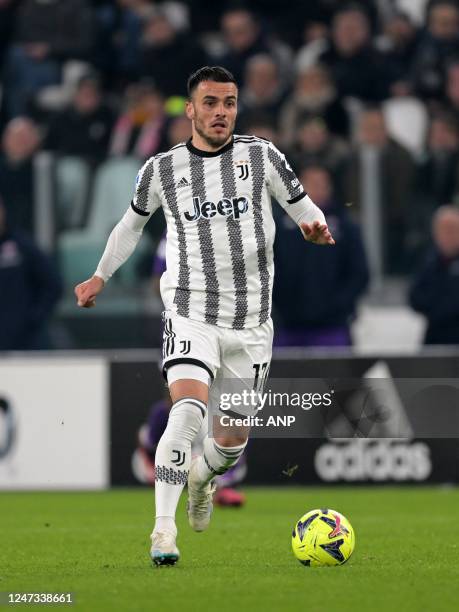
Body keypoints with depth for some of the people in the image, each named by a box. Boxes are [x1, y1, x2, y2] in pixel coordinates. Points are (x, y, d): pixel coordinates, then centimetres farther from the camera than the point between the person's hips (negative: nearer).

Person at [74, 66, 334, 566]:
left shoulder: (261, 156, 1)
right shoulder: (162, 169, 3)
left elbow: (300, 203, 9)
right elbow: (133, 223, 21)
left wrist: (315, 224, -15)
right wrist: (100, 276, 26)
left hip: (251, 324, 2)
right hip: (190, 314, -2)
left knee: (232, 438, 12)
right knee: (189, 409, -27)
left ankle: (202, 476, 49)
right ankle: (163, 531, -23)